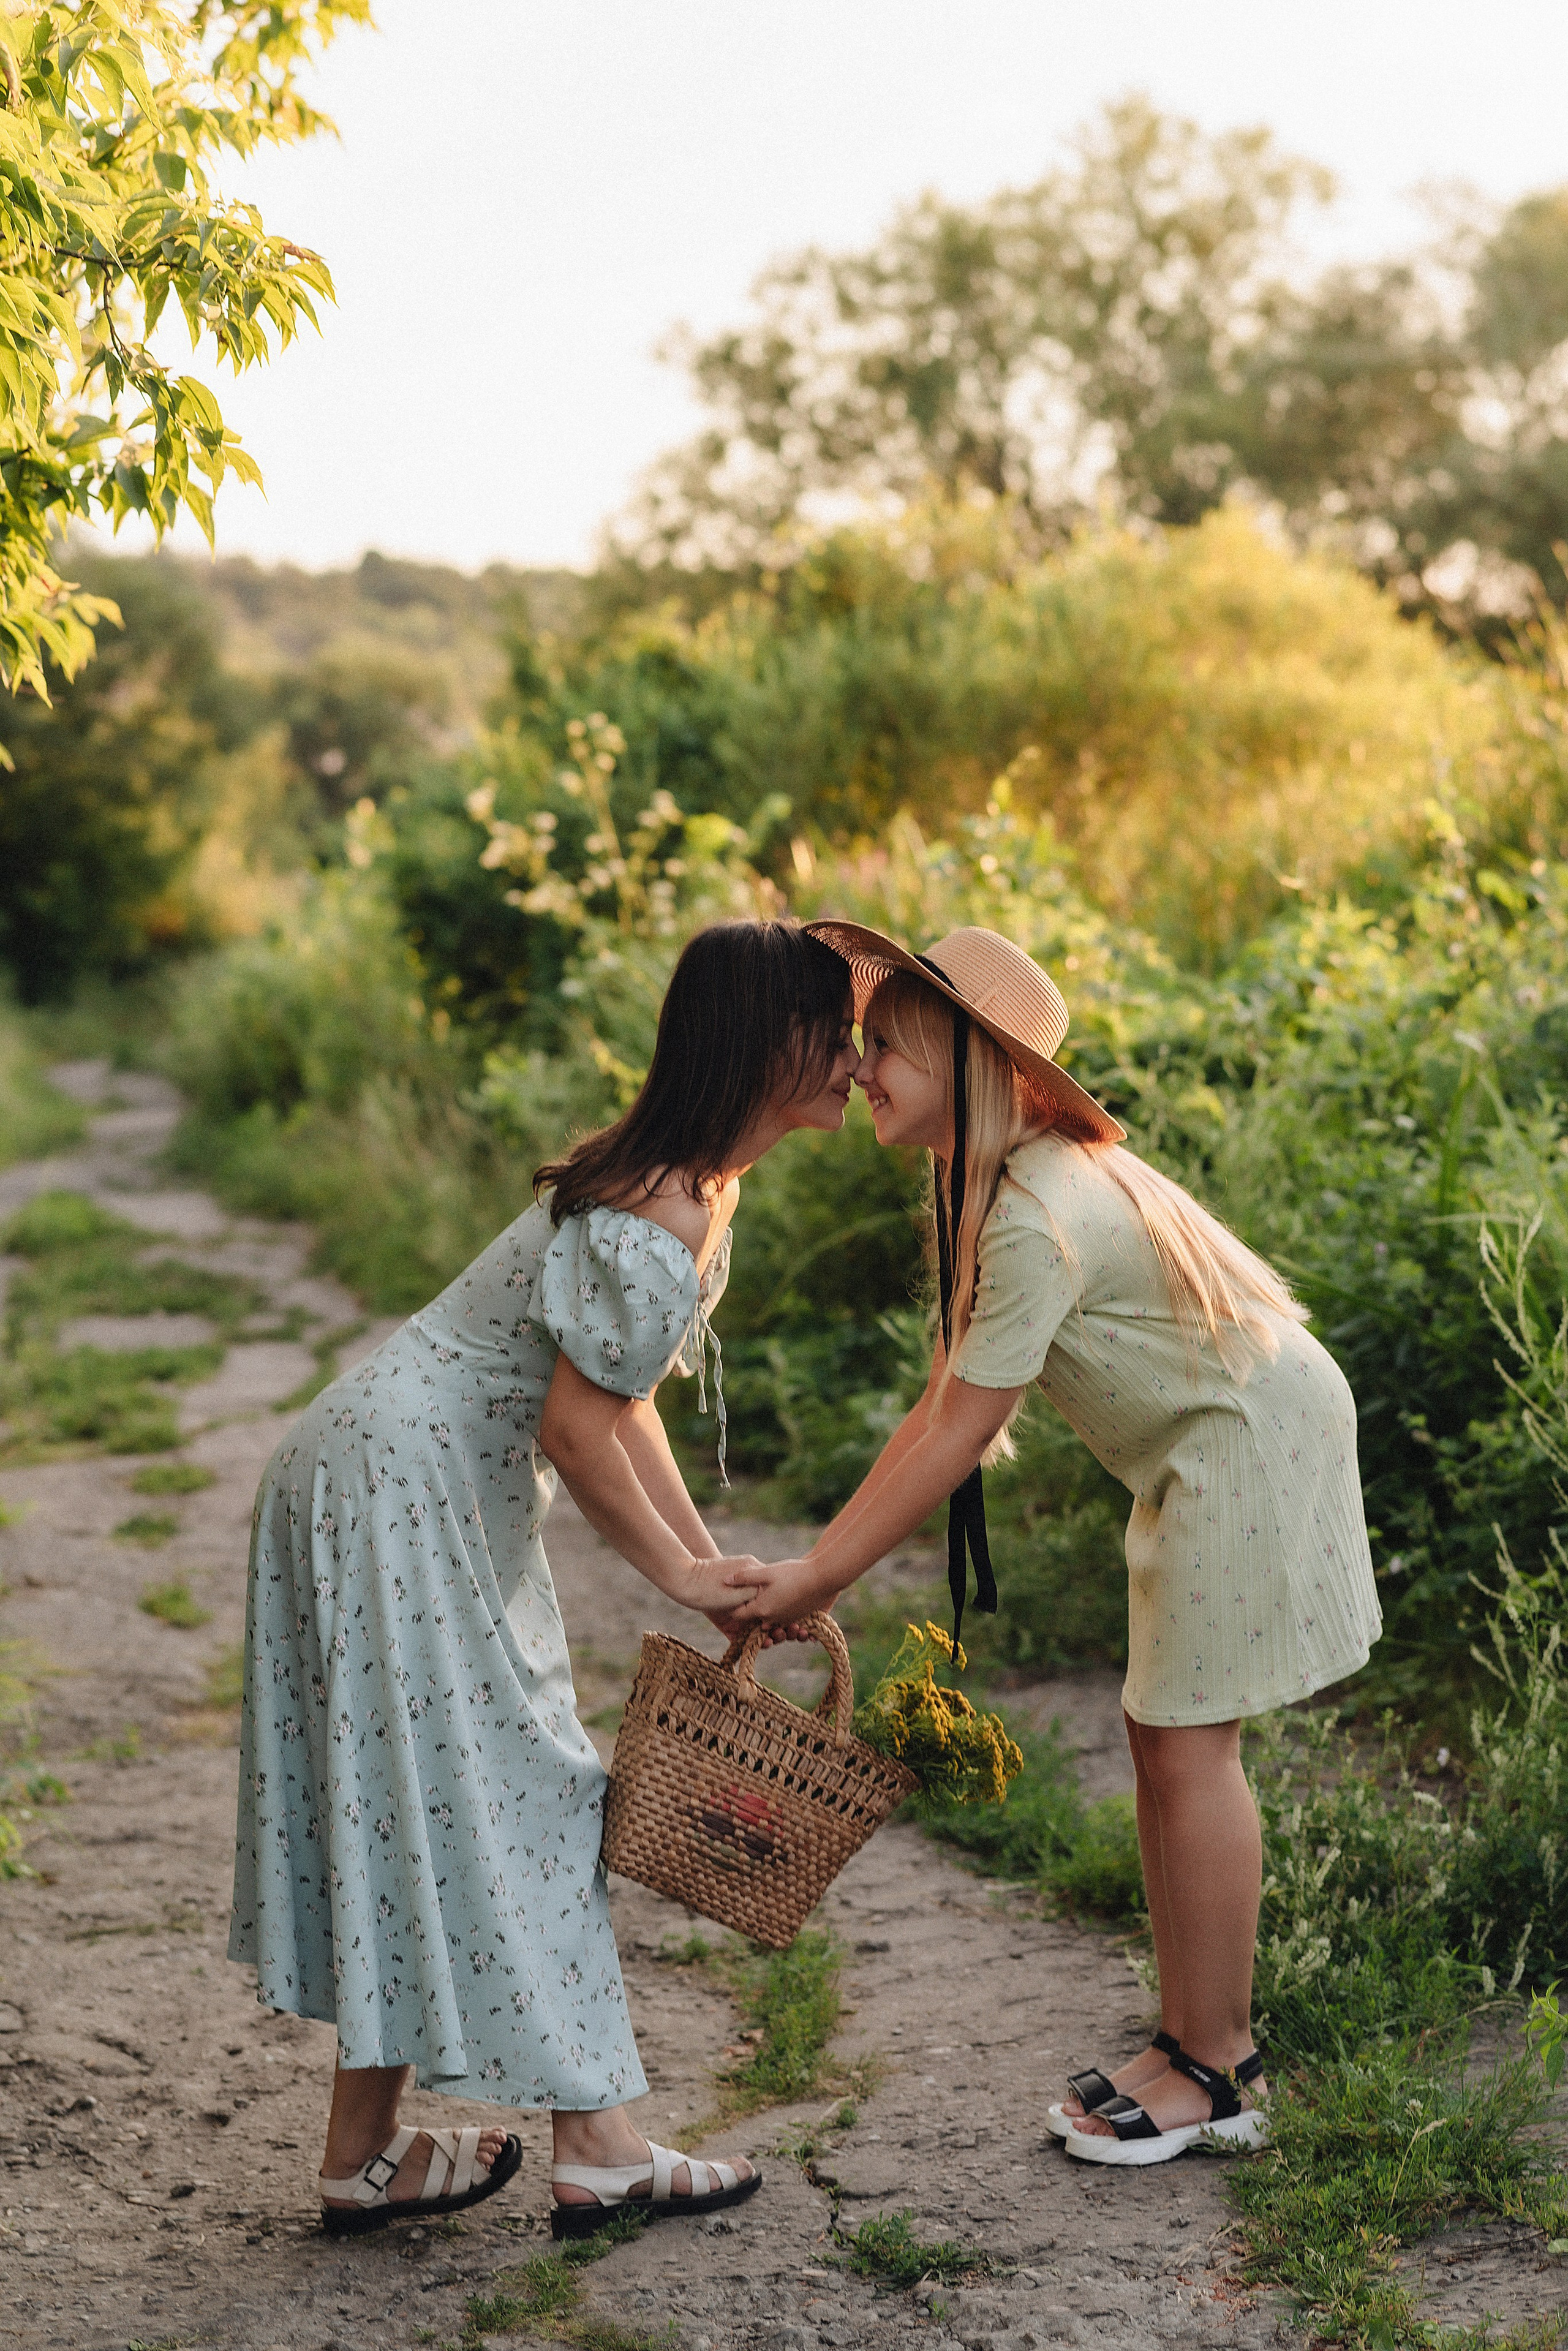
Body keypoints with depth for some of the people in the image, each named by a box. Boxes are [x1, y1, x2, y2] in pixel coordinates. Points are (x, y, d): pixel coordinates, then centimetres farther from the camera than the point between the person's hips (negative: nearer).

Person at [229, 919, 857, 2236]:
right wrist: (686, 1576, -9)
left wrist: (718, 1565, 8)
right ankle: (597, 2152, 7)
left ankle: (368, 2157, 22)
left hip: (439, 1488, 10)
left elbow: (623, 1400, 11)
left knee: (418, 1800, 13)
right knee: (473, 1797, -2)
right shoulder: (661, 1224, -24)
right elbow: (577, 1429, -22)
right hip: (401, 1494, -10)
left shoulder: (691, 1183, 8)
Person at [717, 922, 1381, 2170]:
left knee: (1187, 1747, -6)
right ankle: (1206, 2038, 21)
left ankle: (1213, 2070, 5)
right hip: (1204, 1444, 10)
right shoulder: (987, 1183, 4)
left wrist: (819, 1577, -18)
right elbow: (942, 1405, 5)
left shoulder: (1038, 1218, -27)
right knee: (1164, 1739, 11)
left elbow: (959, 1436, -24)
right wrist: (817, 1559, 2)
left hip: (1249, 1436, -10)